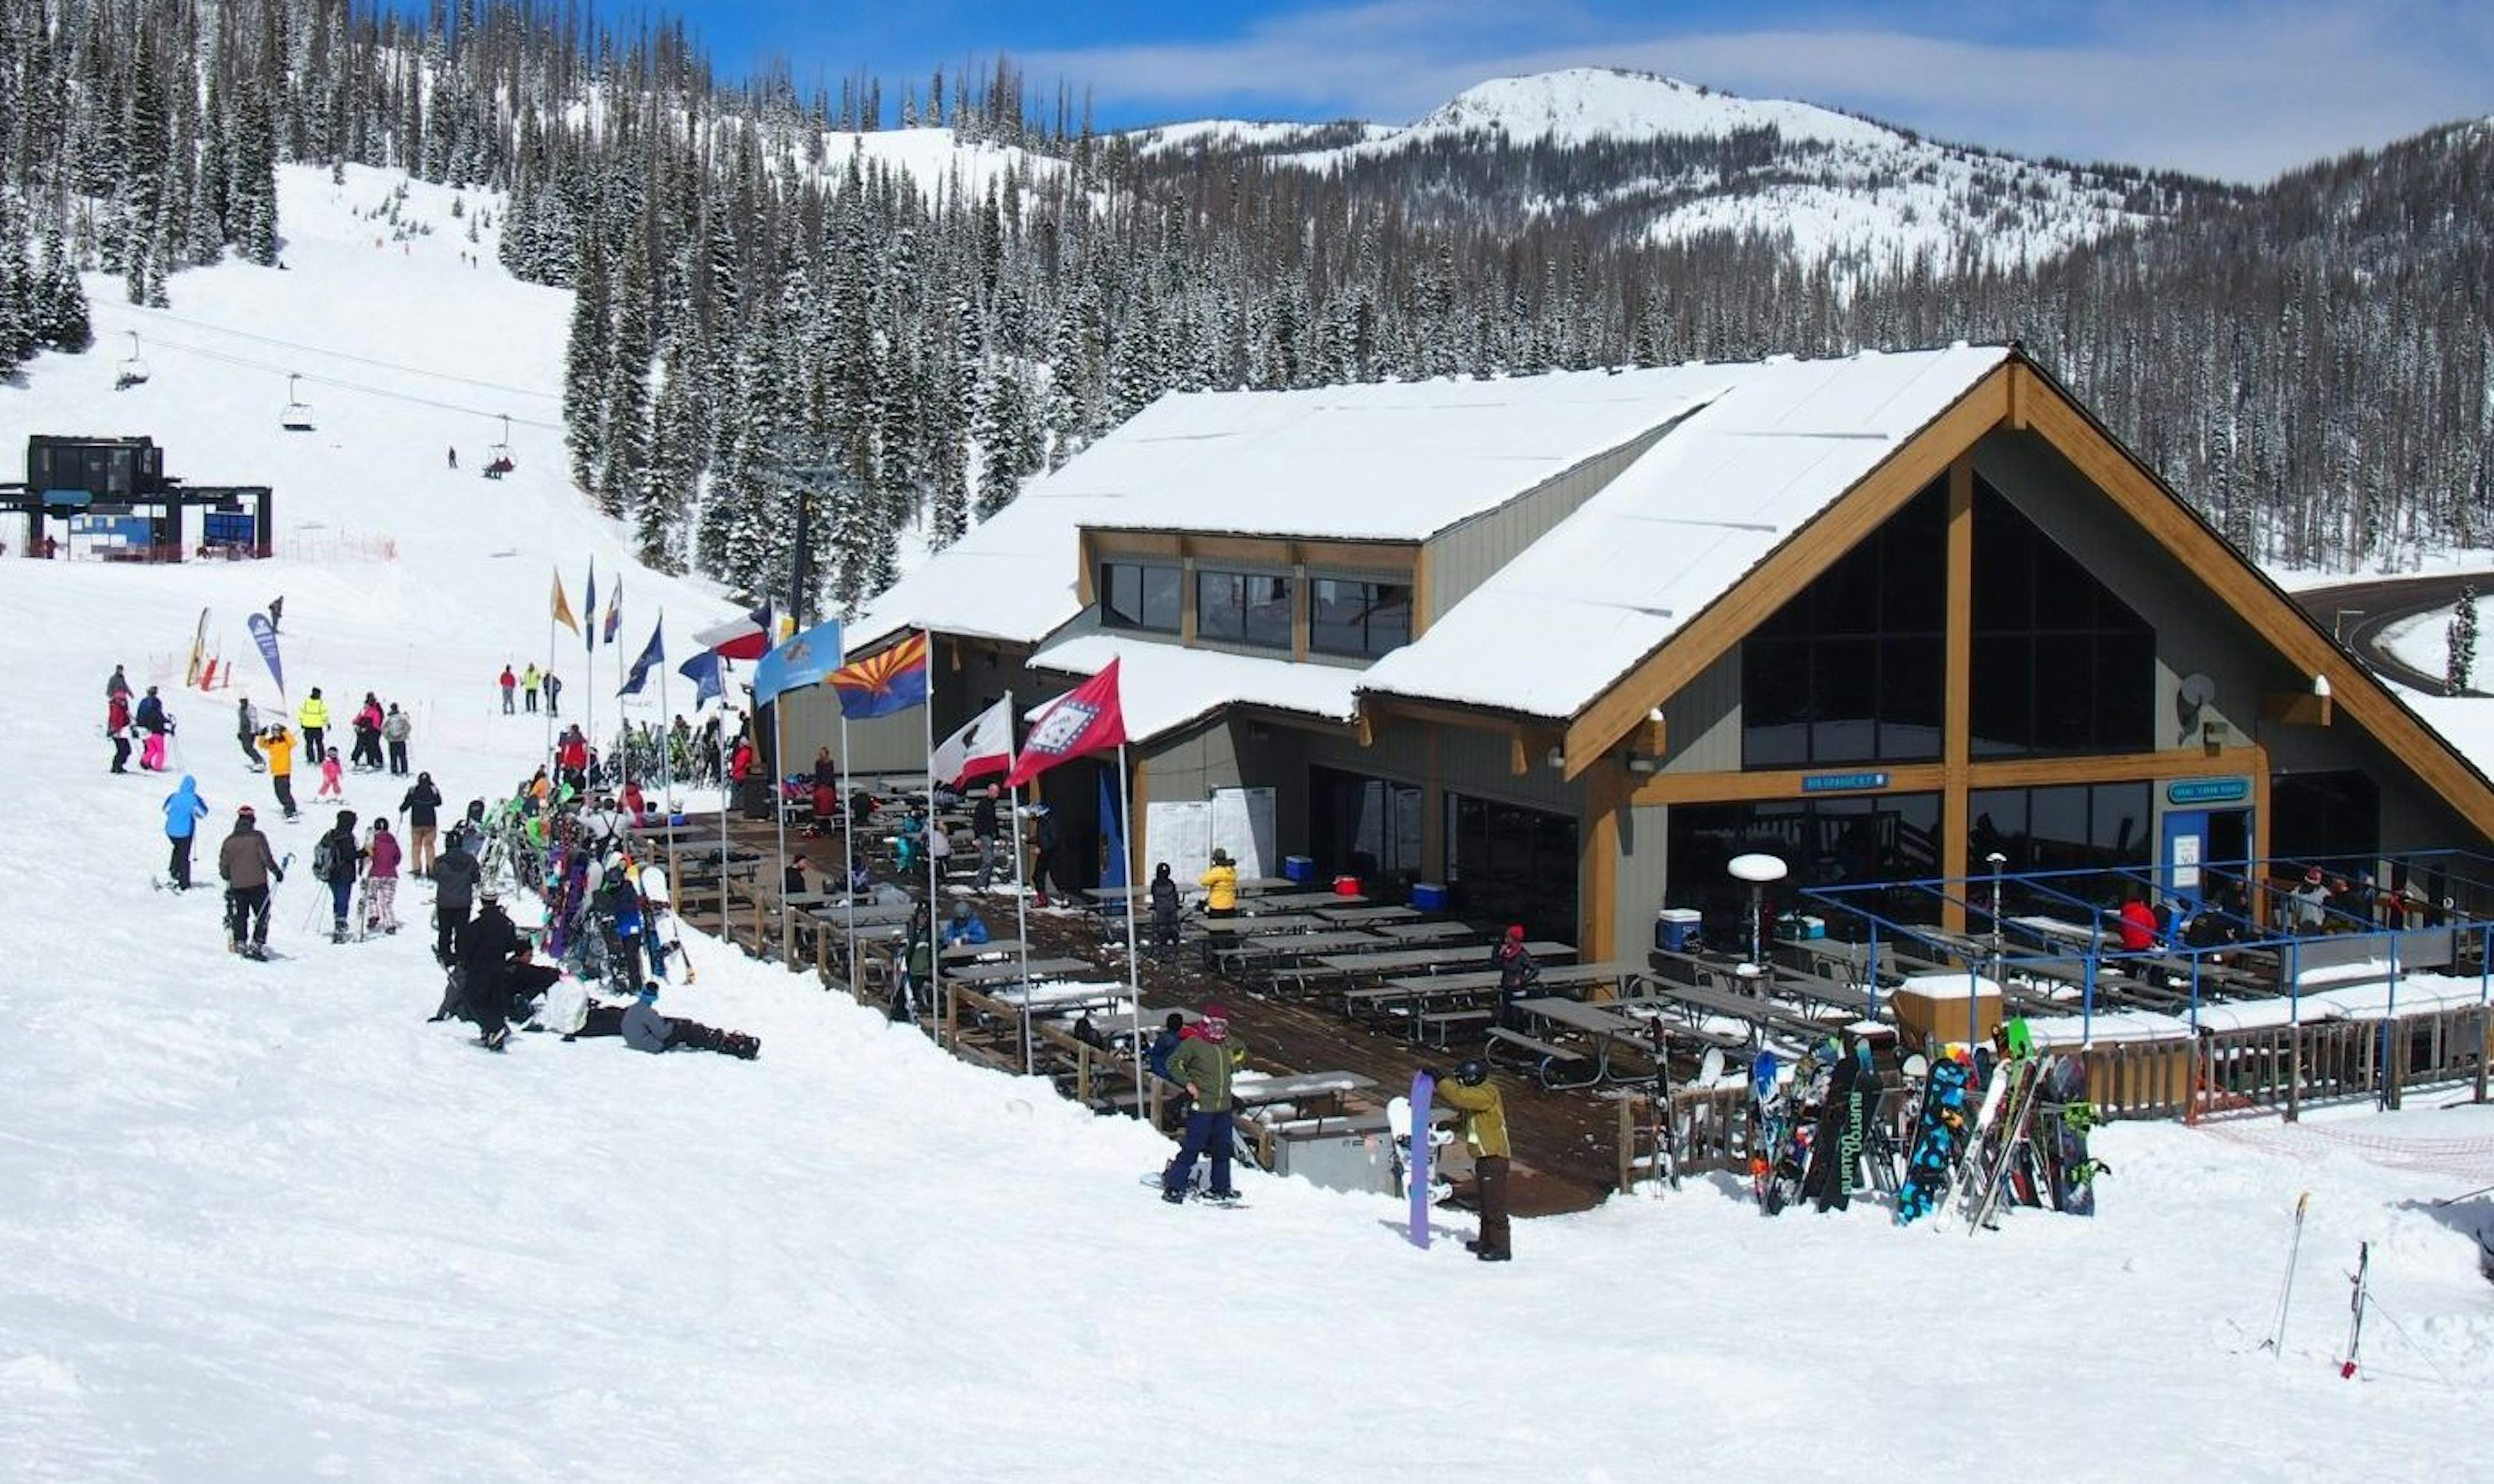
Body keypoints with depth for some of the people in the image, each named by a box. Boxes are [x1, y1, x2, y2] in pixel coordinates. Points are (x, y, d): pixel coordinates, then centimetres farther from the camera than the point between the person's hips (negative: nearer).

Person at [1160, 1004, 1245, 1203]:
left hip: (1224, 1107, 7)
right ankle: (1173, 1186, 1)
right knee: (1193, 1147, -7)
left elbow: (1241, 1049, 31)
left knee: (1223, 1148, 12)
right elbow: (1173, 1063, -7)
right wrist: (1187, 1082, -15)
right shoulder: (1194, 1043, -11)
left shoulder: (1228, 1042, 8)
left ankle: (1220, 1188, 23)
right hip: (1201, 1107, -7)